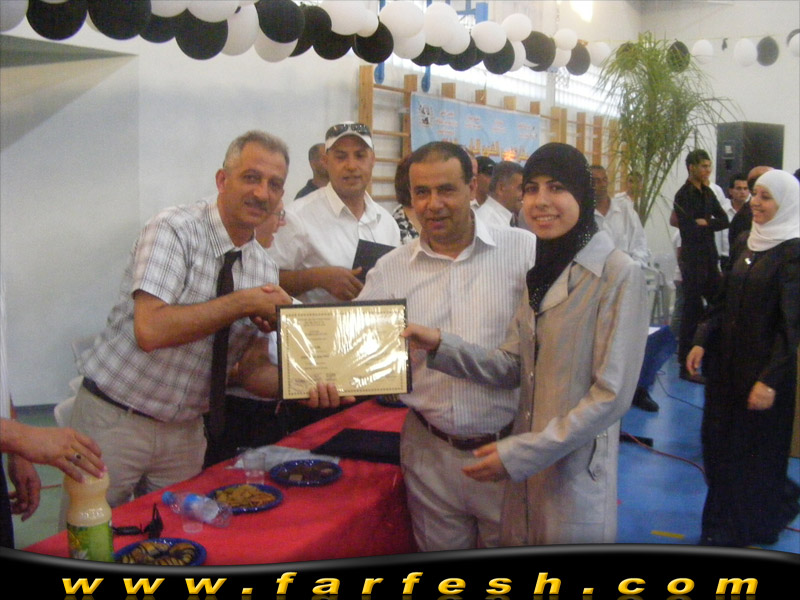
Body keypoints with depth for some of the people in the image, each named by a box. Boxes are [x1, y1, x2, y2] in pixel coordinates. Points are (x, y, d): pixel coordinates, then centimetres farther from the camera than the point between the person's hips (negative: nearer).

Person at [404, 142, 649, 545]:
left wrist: (520, 454, -17)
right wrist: (440, 346, -10)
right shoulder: (541, 273, 9)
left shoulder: (618, 274, -14)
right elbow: (512, 367, 5)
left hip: (575, 477, -6)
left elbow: (611, 395, -17)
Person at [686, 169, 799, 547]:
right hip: (728, 363, 7)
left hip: (763, 370, -7)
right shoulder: (749, 243, 8)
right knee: (719, 445, 14)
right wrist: (702, 342, 3)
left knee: (755, 453, 6)